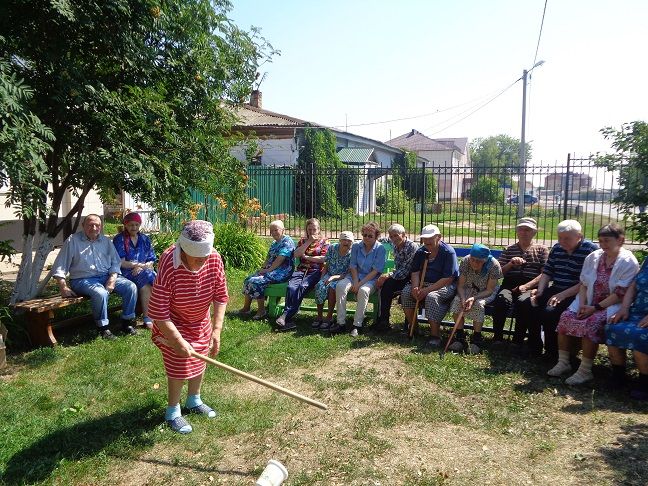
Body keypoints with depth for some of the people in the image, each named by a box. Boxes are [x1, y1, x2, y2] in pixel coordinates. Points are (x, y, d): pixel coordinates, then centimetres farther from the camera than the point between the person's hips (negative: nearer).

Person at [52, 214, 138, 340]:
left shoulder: (106, 241, 14)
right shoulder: (73, 240, 1)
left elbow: (115, 263, 12)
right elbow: (59, 267, -1)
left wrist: (112, 280, -6)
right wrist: (63, 287, -11)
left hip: (107, 276, 5)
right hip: (83, 279, -5)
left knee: (131, 287, -18)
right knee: (101, 293, -37)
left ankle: (127, 322, -4)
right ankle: (103, 327, -19)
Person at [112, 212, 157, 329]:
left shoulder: (145, 239, 17)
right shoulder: (119, 239, 4)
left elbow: (151, 261, 12)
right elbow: (120, 263, -6)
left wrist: (141, 267, -9)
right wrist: (140, 264, -12)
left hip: (143, 271, 4)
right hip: (125, 272, -4)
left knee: (155, 277, -30)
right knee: (146, 279, -33)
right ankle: (147, 317, -30)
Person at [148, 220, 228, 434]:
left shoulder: (214, 259, -24)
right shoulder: (169, 267, -37)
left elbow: (221, 296, -15)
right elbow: (158, 312, -32)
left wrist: (216, 330, -19)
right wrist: (178, 340, -30)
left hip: (201, 321, 5)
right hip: (174, 323, -5)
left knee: (200, 359, 17)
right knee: (179, 365, -2)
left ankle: (194, 401, 41)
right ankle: (173, 412, 23)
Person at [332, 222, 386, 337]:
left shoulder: (380, 249, -6)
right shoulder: (356, 246, 7)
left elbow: (375, 271, -12)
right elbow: (353, 266, 5)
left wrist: (360, 284, -19)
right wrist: (355, 282, -12)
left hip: (371, 280, -4)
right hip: (356, 276, 4)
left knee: (363, 290, -37)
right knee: (340, 286, -26)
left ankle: (357, 325, -28)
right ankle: (341, 322, -24)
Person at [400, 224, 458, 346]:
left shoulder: (448, 252, -13)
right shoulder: (421, 252, 7)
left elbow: (448, 279, -19)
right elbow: (415, 272, 5)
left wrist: (427, 290, -24)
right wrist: (415, 287, -17)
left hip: (446, 286, -6)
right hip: (424, 283, 6)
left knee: (431, 297, -36)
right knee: (406, 292, -19)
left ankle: (435, 335, -24)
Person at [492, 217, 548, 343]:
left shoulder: (542, 250, 16)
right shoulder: (509, 250, 21)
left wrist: (525, 286, -12)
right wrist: (510, 264, -6)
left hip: (531, 287, -2)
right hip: (509, 285, 2)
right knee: (502, 300, -33)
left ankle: (517, 341, -25)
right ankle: (497, 338, -23)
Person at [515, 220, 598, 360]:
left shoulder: (591, 250, -11)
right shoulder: (557, 248, 11)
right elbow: (547, 273, 14)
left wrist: (563, 295, -24)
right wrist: (540, 291, -3)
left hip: (576, 295, -7)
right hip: (555, 290, 8)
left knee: (549, 311, -30)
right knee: (524, 302, -9)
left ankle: (552, 353, -8)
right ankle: (534, 347, 2)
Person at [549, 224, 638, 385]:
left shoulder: (628, 262, -8)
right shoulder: (593, 257, 9)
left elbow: (621, 294, -14)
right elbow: (583, 284, 9)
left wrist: (596, 308, -19)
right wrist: (582, 305, -7)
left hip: (612, 305, -5)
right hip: (589, 303, 6)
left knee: (591, 323, -31)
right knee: (566, 317, -18)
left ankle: (585, 371, -22)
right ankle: (563, 363, -10)